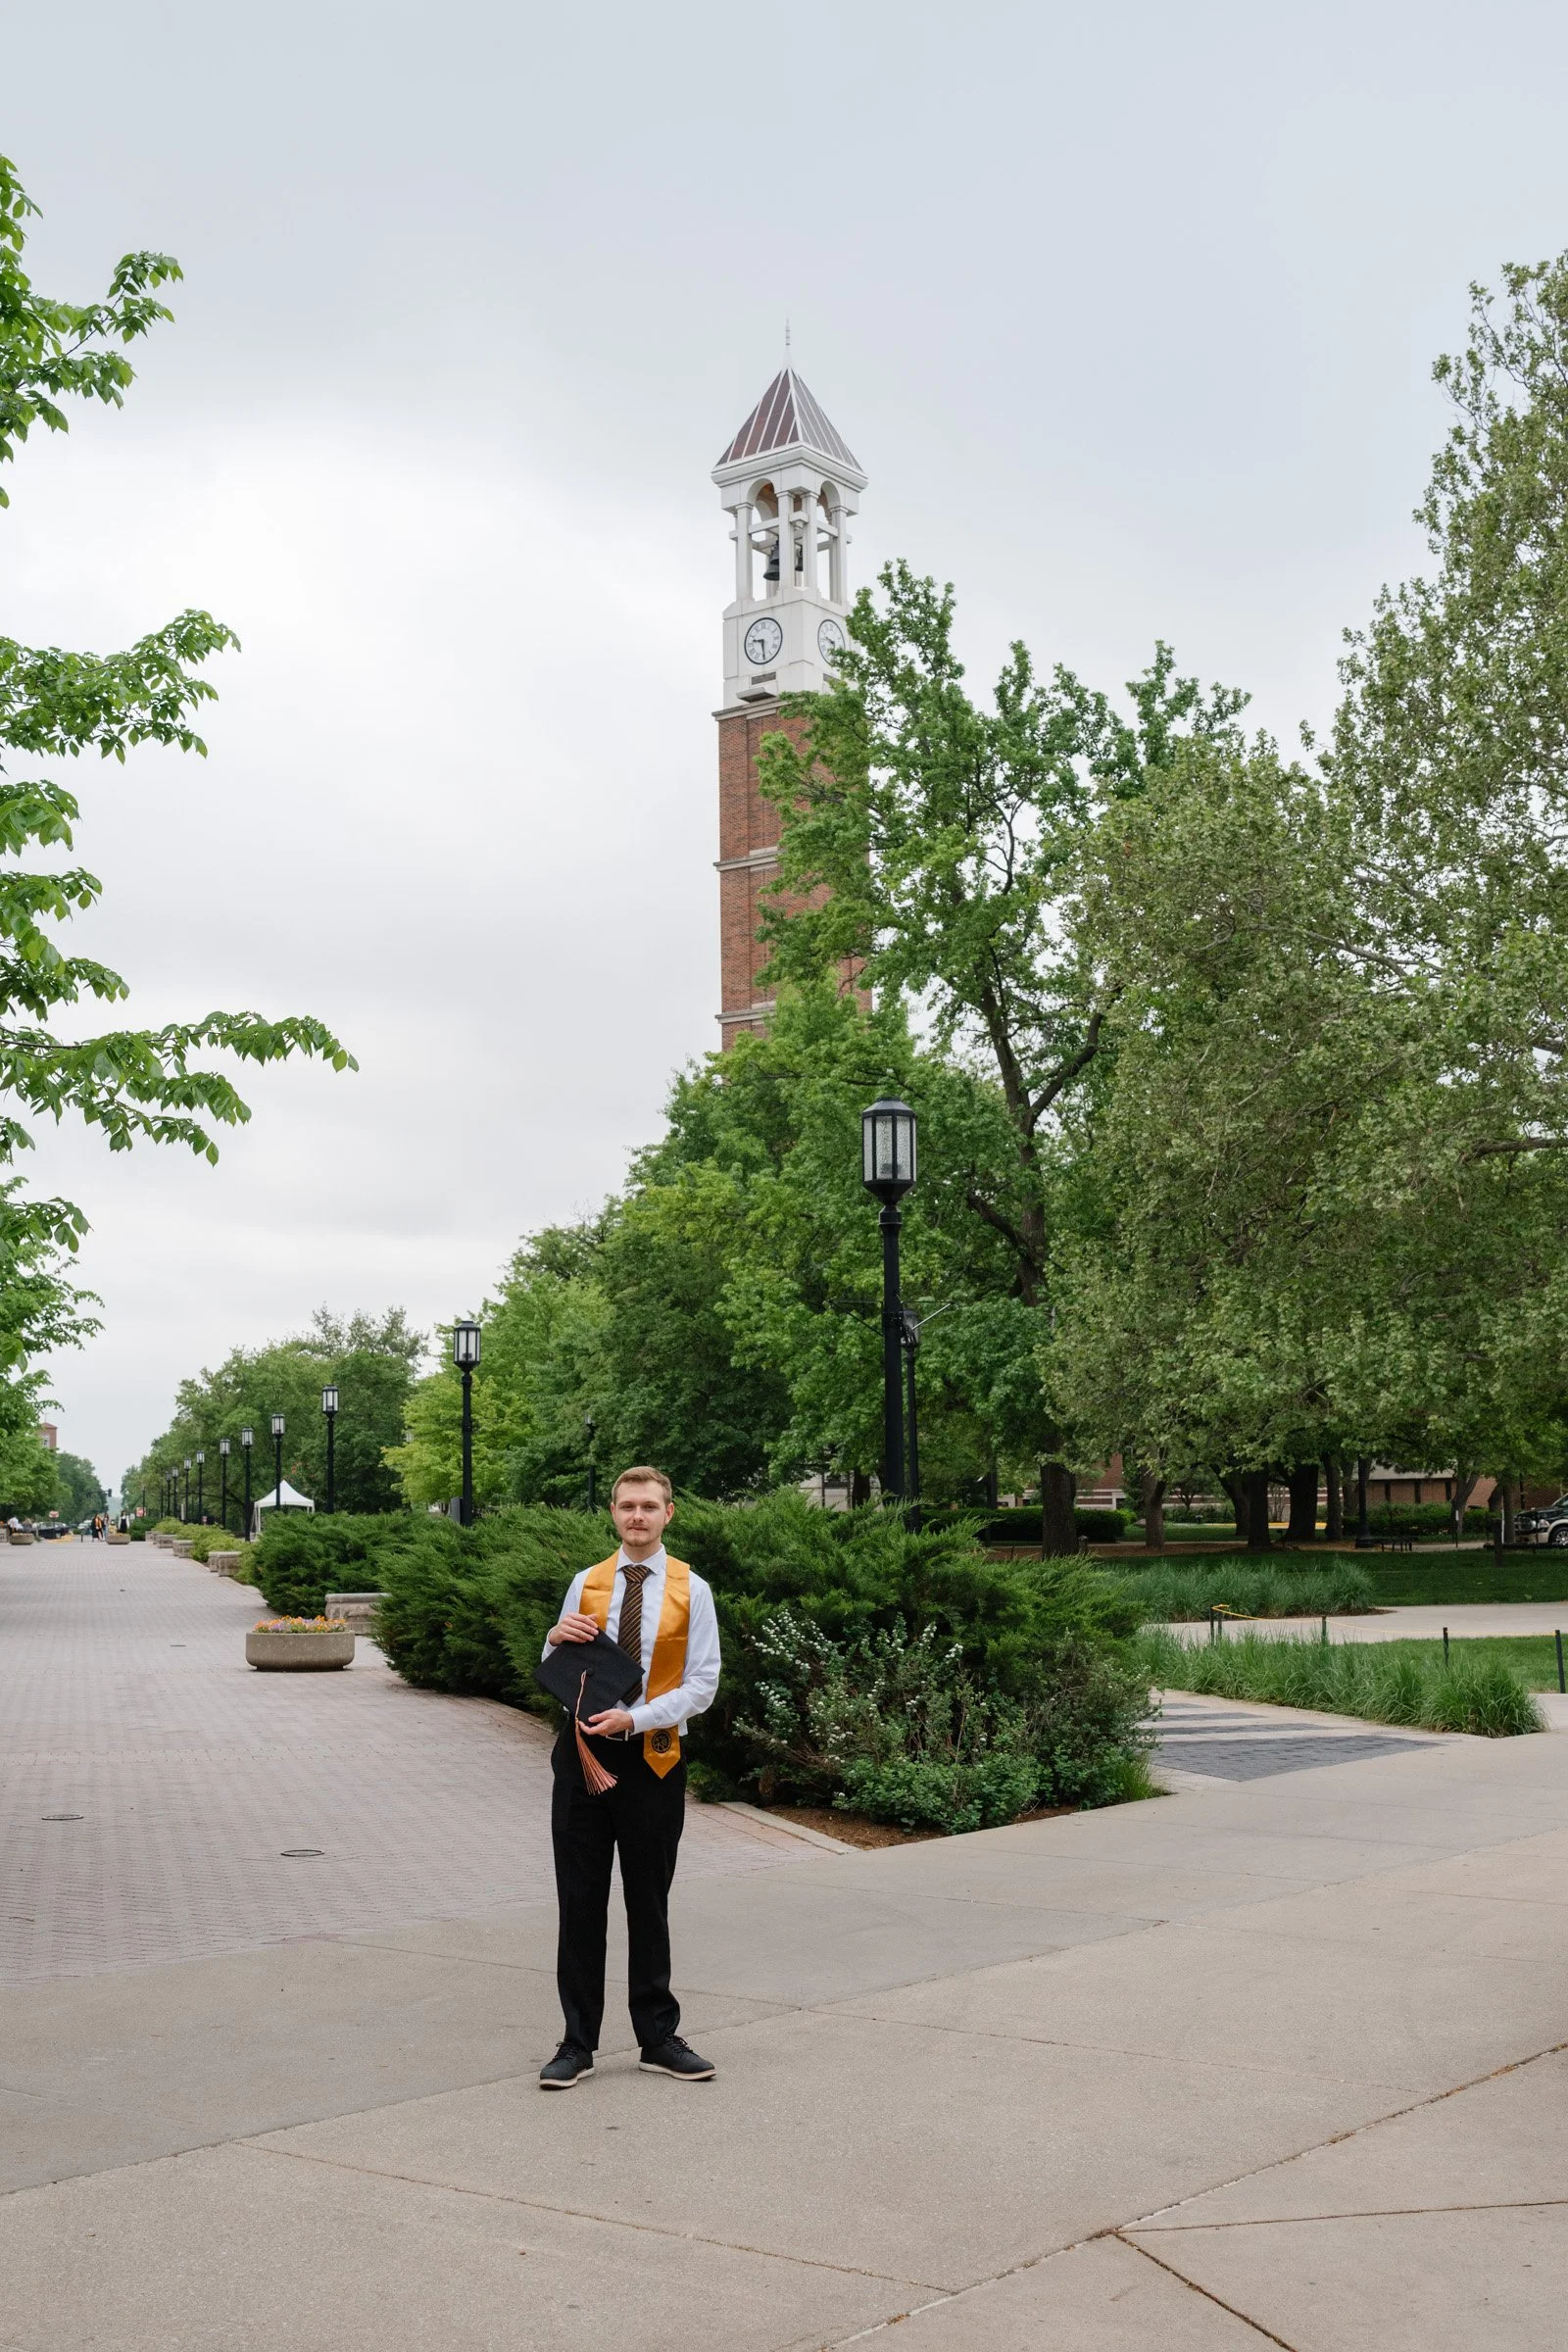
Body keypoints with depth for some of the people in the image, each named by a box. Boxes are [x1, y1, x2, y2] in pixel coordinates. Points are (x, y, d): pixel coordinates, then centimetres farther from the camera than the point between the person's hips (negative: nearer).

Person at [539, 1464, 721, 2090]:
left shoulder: (691, 1591, -1)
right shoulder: (585, 1585, 7)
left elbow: (701, 1686, -5)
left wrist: (635, 1718, -17)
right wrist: (556, 1639, -12)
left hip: (652, 1758, -2)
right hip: (583, 1752, 2)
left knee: (649, 1903, 8)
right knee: (580, 1902, 5)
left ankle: (658, 2038, 21)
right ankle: (577, 2044, 14)